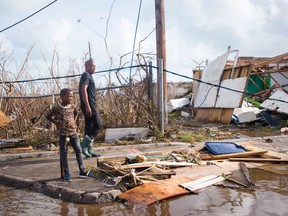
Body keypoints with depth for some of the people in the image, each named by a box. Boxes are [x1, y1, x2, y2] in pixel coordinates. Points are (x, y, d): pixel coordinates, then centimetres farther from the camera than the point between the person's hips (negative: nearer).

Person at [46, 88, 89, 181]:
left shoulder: (72, 107, 3)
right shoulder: (56, 108, -10)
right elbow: (48, 116, 2)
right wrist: (56, 123, -3)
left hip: (73, 132, 4)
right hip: (63, 133, -4)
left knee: (78, 151, 4)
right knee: (64, 153, 3)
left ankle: (82, 171, 12)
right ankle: (66, 173, 12)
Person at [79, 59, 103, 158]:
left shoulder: (88, 76, 24)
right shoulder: (86, 75, -7)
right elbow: (84, 90, -18)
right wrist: (87, 106, -25)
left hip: (90, 105, 10)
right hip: (89, 104, -10)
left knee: (89, 127, 9)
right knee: (98, 124, -12)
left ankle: (89, 150, 11)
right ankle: (84, 145, -12)